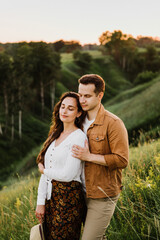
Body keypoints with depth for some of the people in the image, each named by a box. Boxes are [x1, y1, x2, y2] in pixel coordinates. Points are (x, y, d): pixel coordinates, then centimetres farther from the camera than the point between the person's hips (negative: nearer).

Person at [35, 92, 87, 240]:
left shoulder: (78, 137, -12)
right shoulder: (55, 135, 11)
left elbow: (68, 175, -19)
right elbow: (45, 171, 8)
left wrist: (44, 170, -2)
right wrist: (40, 202, 3)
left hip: (68, 199, -7)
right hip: (51, 197, 7)